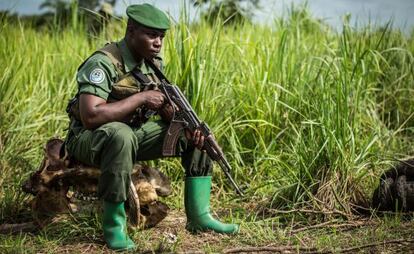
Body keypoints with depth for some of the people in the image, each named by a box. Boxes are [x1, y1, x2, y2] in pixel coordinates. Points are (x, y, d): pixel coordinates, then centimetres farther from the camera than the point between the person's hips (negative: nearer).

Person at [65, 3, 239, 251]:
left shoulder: (153, 62, 1)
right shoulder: (104, 63, -23)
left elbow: (163, 103, 8)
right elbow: (90, 116, -33)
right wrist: (141, 97, -28)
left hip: (134, 132, 8)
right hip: (90, 138, -7)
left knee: (196, 135, -2)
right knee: (122, 135, -41)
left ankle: (199, 216, -2)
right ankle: (114, 224, -26)